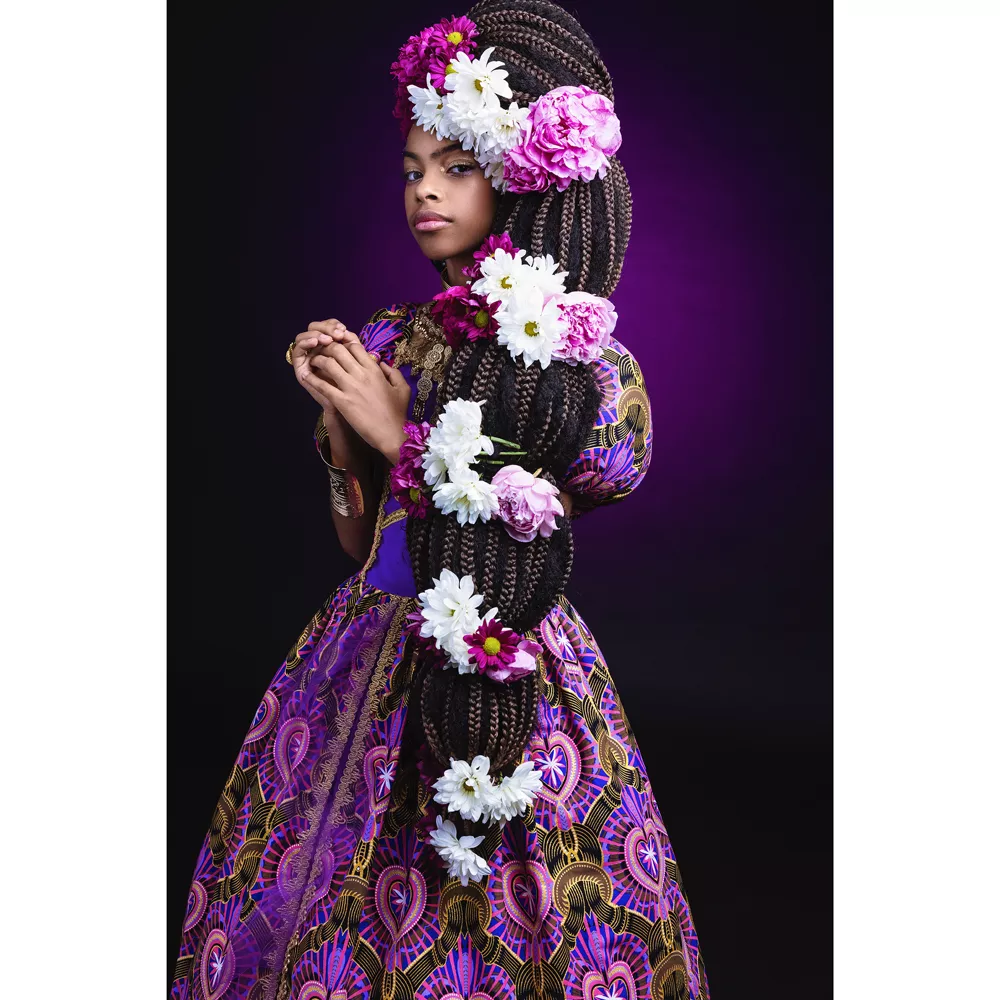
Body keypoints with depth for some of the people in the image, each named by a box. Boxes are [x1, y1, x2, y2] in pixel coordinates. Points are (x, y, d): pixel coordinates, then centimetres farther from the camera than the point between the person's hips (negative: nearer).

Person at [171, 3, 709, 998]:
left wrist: (399, 437, -12)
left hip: (516, 686, -4)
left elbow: (531, 551, -10)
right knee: (327, 911, 10)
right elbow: (361, 543, 9)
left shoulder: (592, 367, -6)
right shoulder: (389, 341, 6)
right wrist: (337, 418, -6)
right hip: (369, 670, 4)